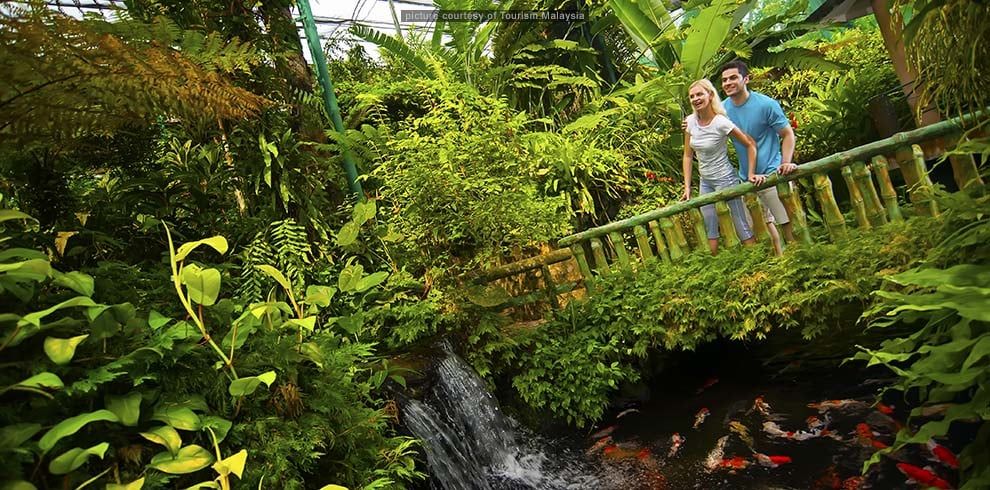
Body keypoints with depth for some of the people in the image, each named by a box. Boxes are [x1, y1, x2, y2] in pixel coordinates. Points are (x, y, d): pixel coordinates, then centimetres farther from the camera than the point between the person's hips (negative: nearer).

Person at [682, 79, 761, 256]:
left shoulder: (721, 122, -18)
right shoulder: (691, 121, -2)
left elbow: (750, 144, -11)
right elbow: (688, 155, 3)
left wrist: (751, 174, -15)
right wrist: (687, 187, 0)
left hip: (725, 179, -6)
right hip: (705, 181, 6)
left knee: (741, 226, -5)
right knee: (710, 229, 12)